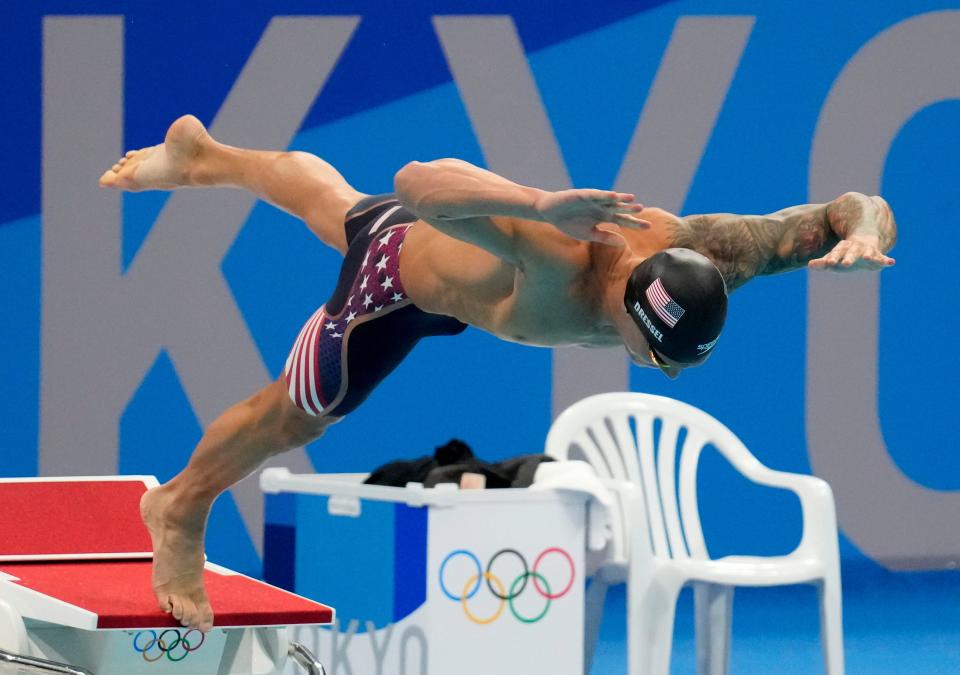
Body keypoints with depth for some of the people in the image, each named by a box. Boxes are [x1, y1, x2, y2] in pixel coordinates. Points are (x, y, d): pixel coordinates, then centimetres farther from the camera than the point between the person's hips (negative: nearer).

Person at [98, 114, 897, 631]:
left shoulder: (693, 254, -37)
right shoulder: (553, 255, -51)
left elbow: (857, 209, -33)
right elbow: (417, 181, -61)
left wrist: (863, 231, -58)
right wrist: (545, 204, -74)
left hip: (461, 254, 6)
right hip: (403, 265, -6)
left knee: (330, 201, 35)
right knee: (295, 416, 17)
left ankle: (201, 152, 65)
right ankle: (180, 509, 46)